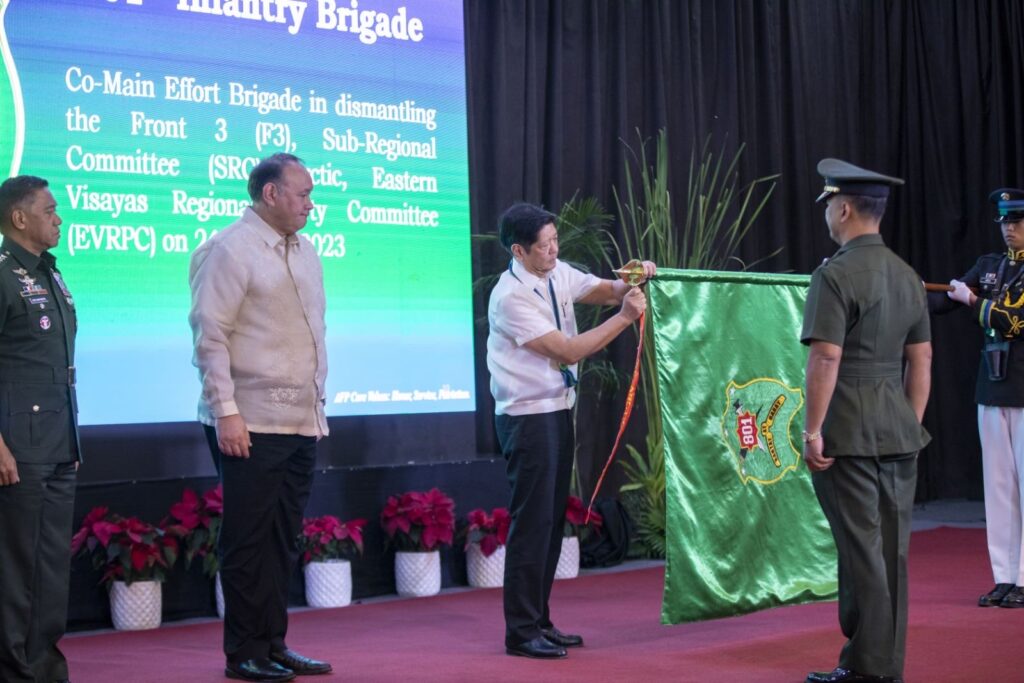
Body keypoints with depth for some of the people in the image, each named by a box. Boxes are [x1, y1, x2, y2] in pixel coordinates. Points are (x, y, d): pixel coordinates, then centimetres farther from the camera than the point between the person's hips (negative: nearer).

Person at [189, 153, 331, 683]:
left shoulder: (304, 251, 15)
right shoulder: (231, 250, -8)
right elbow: (209, 335, -12)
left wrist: (317, 406, 17)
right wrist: (226, 412, -17)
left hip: (302, 422, 7)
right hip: (252, 425, -7)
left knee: (283, 539, 11)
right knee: (248, 540, -1)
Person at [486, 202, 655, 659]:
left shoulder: (558, 275, 5)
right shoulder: (510, 297, -19)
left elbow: (604, 291, 4)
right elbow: (568, 351, -20)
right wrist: (625, 317, -20)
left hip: (558, 410, 8)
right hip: (527, 416, -8)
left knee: (552, 519, 11)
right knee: (532, 521, -6)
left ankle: (539, 622, 19)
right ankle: (520, 632, 1)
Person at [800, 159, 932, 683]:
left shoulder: (836, 275, -11)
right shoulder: (907, 275, 11)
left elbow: (826, 359, -17)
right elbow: (921, 359, 13)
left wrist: (812, 430, -13)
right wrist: (912, 425, 18)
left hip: (849, 431, -7)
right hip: (898, 430, 7)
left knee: (861, 548, -3)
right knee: (892, 548, 10)